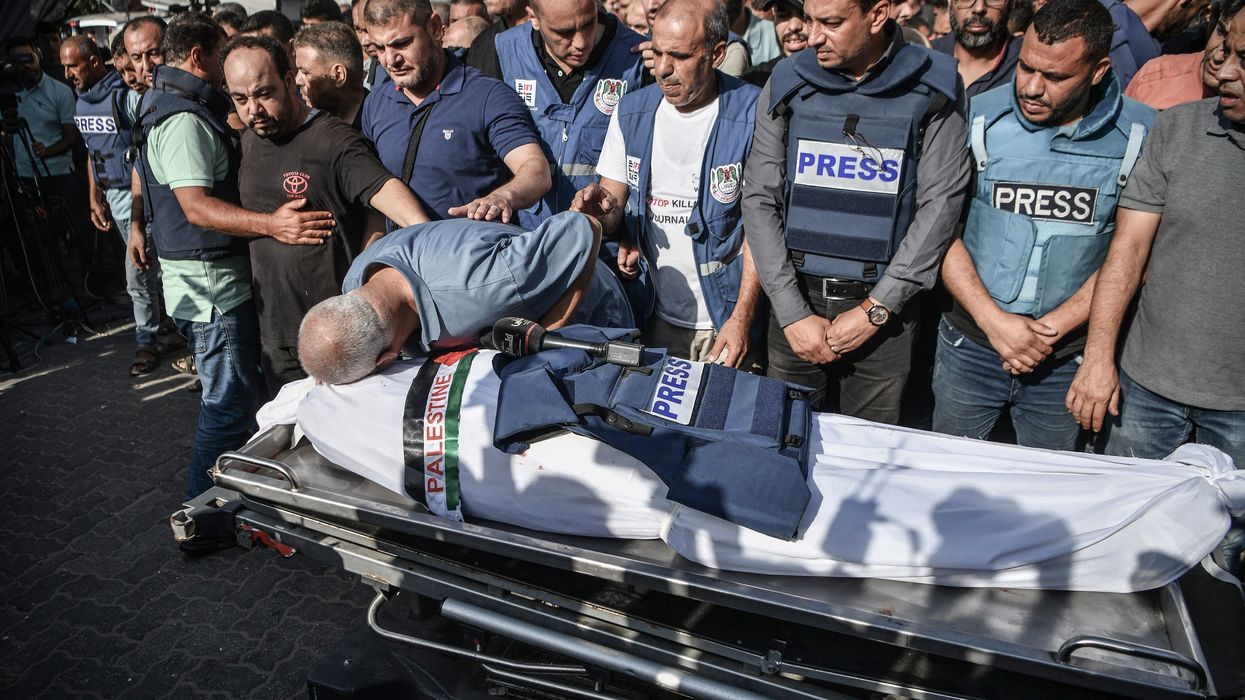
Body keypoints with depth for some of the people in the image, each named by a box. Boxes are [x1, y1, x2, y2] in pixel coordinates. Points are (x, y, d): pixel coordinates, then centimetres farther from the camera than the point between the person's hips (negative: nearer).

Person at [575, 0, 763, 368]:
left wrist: (743, 317, -16)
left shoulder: (752, 114, -12)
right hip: (655, 315, 4)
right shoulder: (630, 112, 1)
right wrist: (600, 206, -19)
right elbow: (612, 217, 5)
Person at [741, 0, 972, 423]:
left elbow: (939, 206, -8)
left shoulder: (933, 90, -6)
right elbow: (759, 200, -3)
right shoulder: (787, 86, -1)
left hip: (884, 306, -1)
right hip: (796, 297, 2)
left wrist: (875, 310, -13)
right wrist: (792, 313, -10)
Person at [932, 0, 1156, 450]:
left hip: (1067, 355, 1)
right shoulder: (978, 120, -9)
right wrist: (993, 320, -16)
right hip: (971, 344, 0)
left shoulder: (1141, 135, -7)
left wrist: (1053, 327, -14)